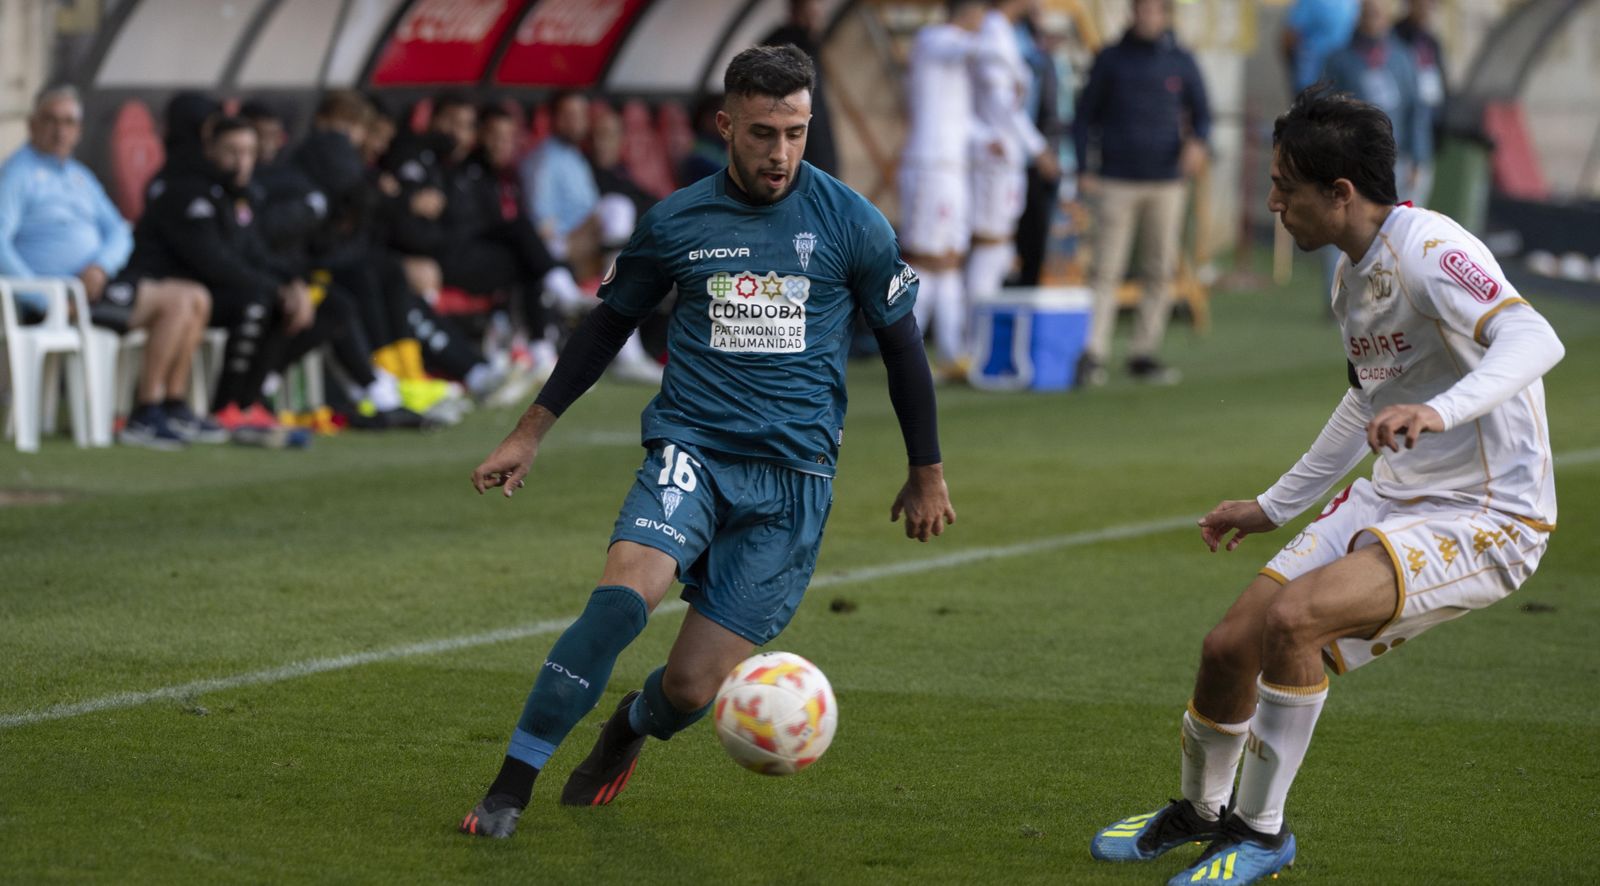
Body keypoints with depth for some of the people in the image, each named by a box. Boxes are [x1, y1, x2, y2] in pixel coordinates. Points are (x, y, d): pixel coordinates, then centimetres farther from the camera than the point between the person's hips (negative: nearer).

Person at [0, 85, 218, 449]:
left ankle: (175, 406, 3)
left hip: (94, 283, 9)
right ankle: (144, 416, -18)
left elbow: (119, 234, 14)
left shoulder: (80, 177, 21)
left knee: (197, 298, 2)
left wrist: (100, 266, -9)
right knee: (175, 301, -19)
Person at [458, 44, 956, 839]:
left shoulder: (851, 224, 0)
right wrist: (530, 434, 16)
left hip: (794, 473, 0)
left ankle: (631, 727, 32)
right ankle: (510, 787, -22)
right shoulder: (675, 222, 3)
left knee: (690, 687, -6)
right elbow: (608, 325, 17)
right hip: (690, 446, 0)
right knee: (623, 595, -30)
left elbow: (902, 345, 12)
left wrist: (927, 474, 16)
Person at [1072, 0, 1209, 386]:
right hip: (1117, 181, -2)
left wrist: (1197, 141, -12)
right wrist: (1084, 169, -3)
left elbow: (1201, 113, 10)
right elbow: (1085, 116, 7)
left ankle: (1144, 353, 10)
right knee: (1106, 271, -7)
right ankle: (1093, 356, -10)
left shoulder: (1182, 63, 7)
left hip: (1165, 181, 2)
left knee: (1160, 273, 2)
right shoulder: (1110, 60, 4)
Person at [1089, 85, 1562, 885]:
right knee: (1229, 645, 2)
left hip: (1486, 520, -9)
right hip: (1391, 500, 9)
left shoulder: (1429, 252, -21)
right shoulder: (1352, 272, 9)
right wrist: (1275, 506, 33)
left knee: (1291, 618, -27)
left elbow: (1534, 340, -37)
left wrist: (1440, 411, -54)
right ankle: (1200, 812, 32)